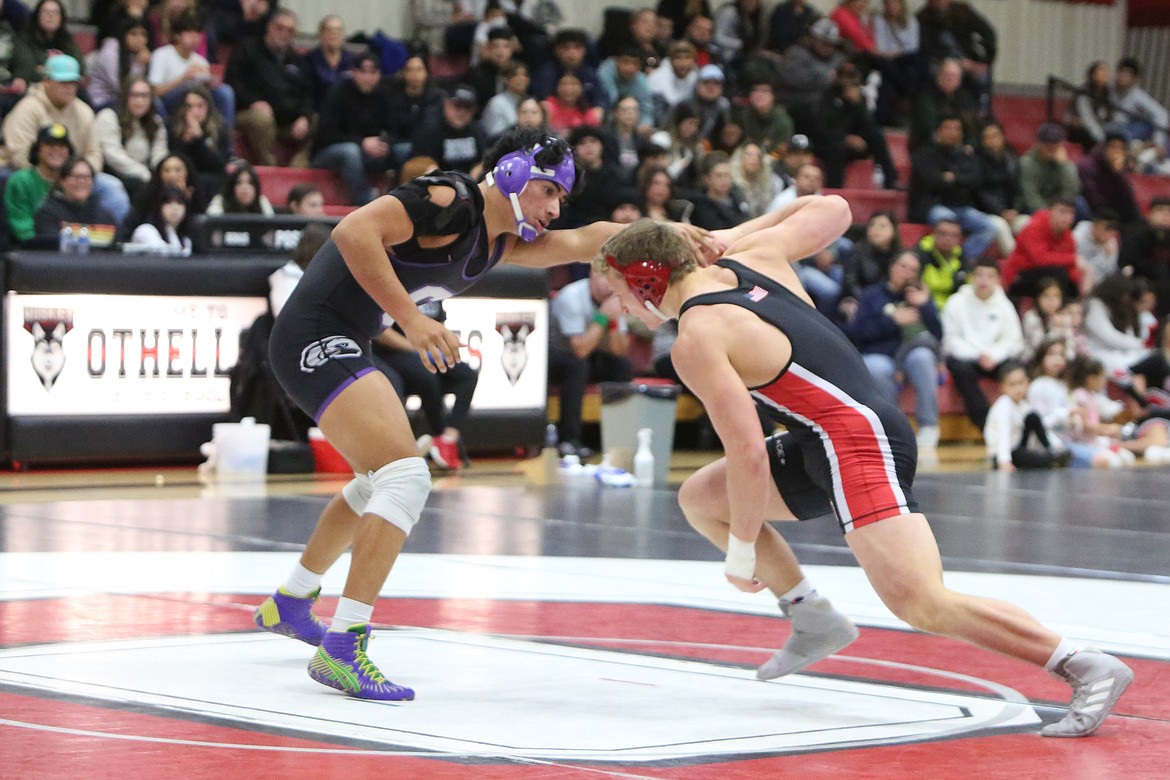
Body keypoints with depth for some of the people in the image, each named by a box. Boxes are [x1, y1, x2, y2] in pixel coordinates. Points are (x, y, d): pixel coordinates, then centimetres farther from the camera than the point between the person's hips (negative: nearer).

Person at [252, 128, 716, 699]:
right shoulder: (450, 201, -16)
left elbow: (583, 241, 15)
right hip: (314, 336, -11)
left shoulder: (501, 241, 13)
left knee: (380, 478, 28)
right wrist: (411, 318, -30)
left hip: (339, 347, 11)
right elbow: (353, 231, -28)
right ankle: (342, 650, -23)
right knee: (406, 477, -20)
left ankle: (289, 605, 44)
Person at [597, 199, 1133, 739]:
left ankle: (1087, 668, -20)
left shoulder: (696, 341, -14)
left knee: (923, 604, -20)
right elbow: (832, 209, 23)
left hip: (859, 445, -10)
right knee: (699, 499, 18)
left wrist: (741, 552, -6)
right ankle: (816, 622, 22)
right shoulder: (755, 254, 9)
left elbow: (748, 454, -18)